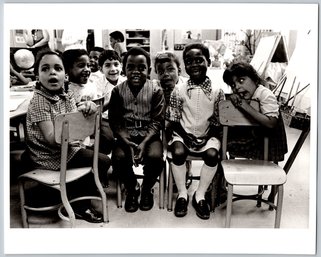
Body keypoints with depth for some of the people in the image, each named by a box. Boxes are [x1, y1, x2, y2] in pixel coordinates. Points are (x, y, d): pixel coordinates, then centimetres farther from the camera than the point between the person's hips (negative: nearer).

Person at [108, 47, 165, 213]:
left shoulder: (156, 90, -5)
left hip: (149, 135, -1)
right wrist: (127, 143, -16)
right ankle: (132, 188, 6)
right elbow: (115, 121, -2)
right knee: (118, 157, -27)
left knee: (155, 157, -29)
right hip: (126, 136, 1)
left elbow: (157, 121, -6)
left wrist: (144, 143, -20)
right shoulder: (118, 91, -1)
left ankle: (147, 189, 6)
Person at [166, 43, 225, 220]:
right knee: (178, 153, -30)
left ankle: (200, 195, -6)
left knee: (212, 154, -29)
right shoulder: (179, 91, -5)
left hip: (207, 136, 1)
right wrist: (185, 136, -12)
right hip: (183, 134, 0)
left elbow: (217, 122, 1)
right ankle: (182, 194, -5)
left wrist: (209, 138, -13)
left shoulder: (217, 92, -4)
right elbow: (173, 120, -1)